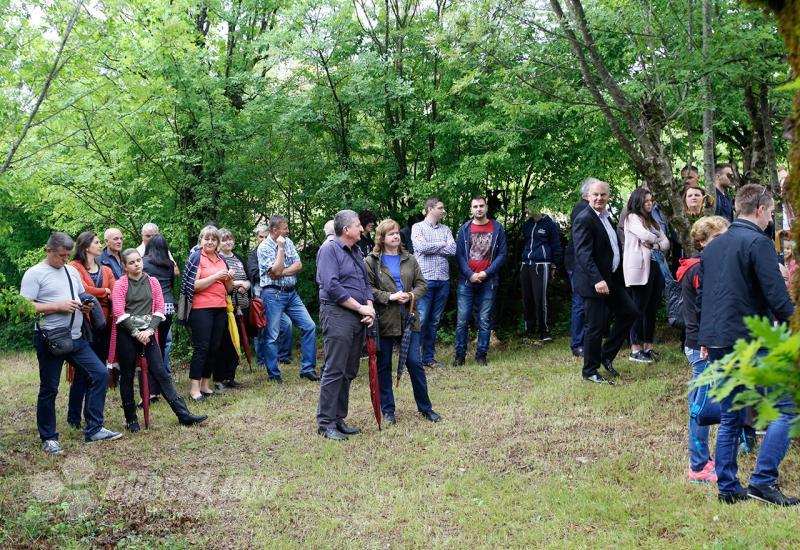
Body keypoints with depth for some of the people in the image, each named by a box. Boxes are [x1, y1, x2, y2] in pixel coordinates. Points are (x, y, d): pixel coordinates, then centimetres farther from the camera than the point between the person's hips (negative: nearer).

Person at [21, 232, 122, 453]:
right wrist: (58, 306, -18)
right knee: (49, 389, 3)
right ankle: (48, 439, 17)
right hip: (50, 340, -6)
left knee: (100, 374, 0)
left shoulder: (72, 271, 14)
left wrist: (86, 305, 0)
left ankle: (93, 430, 7)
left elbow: (82, 298, 24)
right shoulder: (34, 274, -6)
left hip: (76, 338, 6)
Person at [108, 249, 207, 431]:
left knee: (161, 373, -1)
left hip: (148, 334, 2)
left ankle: (183, 414, -3)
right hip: (126, 334, -2)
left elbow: (159, 308, 4)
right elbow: (119, 313, -8)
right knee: (127, 376, 6)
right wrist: (136, 332, -14)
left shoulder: (153, 282, 9)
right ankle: (131, 419, 17)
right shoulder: (120, 284, 1)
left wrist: (149, 330, -9)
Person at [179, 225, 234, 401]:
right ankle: (194, 388, -5)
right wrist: (215, 276, -17)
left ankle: (205, 385, 17)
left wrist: (229, 279, 0)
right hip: (201, 309, -6)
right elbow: (194, 285, -13)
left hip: (220, 309, 6)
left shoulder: (222, 260, 15)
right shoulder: (196, 257, -3)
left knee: (215, 348, 7)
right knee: (201, 348, -8)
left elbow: (228, 289, 21)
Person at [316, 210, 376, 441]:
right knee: (334, 371, -8)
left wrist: (370, 308, 1)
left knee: (349, 372, 11)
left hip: (358, 317, 9)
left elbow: (366, 283, 20)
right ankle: (325, 423, -2)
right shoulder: (329, 249, -8)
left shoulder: (356, 252, 18)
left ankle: (338, 419, 19)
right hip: (337, 315, -9)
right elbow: (332, 287, -18)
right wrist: (361, 308, -13)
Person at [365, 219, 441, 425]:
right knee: (384, 366, 7)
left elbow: (421, 284, 10)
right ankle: (387, 409, 19)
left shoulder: (409, 260, 11)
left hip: (408, 319, 3)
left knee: (415, 363, 3)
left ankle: (425, 407, 17)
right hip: (383, 321, -3)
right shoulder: (371, 261, -3)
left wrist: (411, 296, -10)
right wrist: (389, 297, -18)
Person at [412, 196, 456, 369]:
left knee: (434, 321, 9)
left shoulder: (446, 229, 15)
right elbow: (421, 247, -14)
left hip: (443, 280, 5)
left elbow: (453, 250, -1)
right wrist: (441, 244, -2)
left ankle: (429, 357, 15)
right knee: (421, 319, -9)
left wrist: (430, 247, -6)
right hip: (425, 279, -5)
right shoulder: (418, 227, 3)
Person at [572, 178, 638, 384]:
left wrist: (619, 276, 18)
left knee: (629, 312, 14)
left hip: (612, 279, 9)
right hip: (594, 282, -9)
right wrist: (597, 280, -33)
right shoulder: (584, 220, -16)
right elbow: (584, 254, -24)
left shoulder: (607, 217, 13)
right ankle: (590, 371, 13)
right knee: (596, 326, -2)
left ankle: (606, 355, 25)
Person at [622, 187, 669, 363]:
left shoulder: (653, 222, 23)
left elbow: (666, 243, 14)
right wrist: (658, 240, 3)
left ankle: (648, 347, 14)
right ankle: (635, 349, 0)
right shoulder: (632, 218, -1)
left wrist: (654, 245, -7)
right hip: (639, 268, -7)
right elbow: (645, 235, -17)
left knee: (652, 309, 8)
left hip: (655, 267, 7)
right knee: (639, 309, -5)